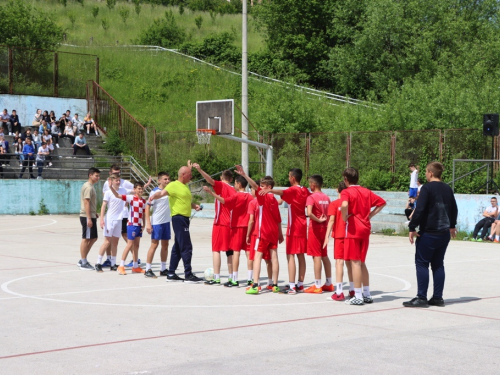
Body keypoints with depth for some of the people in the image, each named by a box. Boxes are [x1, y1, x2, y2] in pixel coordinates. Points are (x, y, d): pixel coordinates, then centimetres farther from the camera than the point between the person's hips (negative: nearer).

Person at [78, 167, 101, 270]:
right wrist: (89, 218, -23)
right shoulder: (88, 187, -15)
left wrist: (94, 213, 23)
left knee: (93, 238, 13)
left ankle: (83, 260, 19)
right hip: (87, 217, -10)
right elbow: (86, 203, -20)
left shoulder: (90, 186, 17)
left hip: (91, 216, 10)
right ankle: (83, 263, 2)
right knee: (86, 239, -4)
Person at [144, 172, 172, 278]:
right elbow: (147, 207, -10)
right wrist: (148, 223, -16)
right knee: (154, 244, -6)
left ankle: (163, 269, 18)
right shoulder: (154, 192, -9)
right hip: (156, 222, -6)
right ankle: (148, 269, 0)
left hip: (166, 221, 6)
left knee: (165, 245, 9)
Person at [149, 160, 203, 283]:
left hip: (185, 218, 10)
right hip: (178, 217, -10)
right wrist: (154, 196, -45)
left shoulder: (185, 186, 20)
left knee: (178, 248, 12)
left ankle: (171, 274, 17)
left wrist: (194, 206, 13)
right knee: (186, 247, -10)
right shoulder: (174, 185, -9)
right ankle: (188, 275, -8)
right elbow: (162, 193, -24)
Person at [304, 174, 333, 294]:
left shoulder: (311, 197, -12)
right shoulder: (326, 197, 9)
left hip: (315, 228, -7)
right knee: (324, 256, 14)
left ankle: (317, 286, -4)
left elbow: (309, 213, -28)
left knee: (316, 256, -5)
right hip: (324, 228, 7)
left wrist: (318, 220, -16)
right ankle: (328, 284, 18)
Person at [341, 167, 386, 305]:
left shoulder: (346, 192, -9)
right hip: (365, 229, 6)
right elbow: (382, 203, 17)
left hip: (353, 230, -6)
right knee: (362, 263, 15)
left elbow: (344, 205, -30)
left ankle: (358, 297, -3)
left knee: (355, 262, -4)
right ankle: (367, 294, 18)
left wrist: (344, 217, -13)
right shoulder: (366, 191, 11)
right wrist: (370, 215, 12)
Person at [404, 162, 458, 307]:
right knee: (438, 264, 12)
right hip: (444, 233, 7)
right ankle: (438, 297, 12)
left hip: (428, 233, -7)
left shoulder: (427, 188, -11)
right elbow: (454, 209, 21)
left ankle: (421, 298, -4)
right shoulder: (447, 189, 10)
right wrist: (452, 226, 35)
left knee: (422, 264, -2)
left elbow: (419, 210, -17)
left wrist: (412, 228, -11)